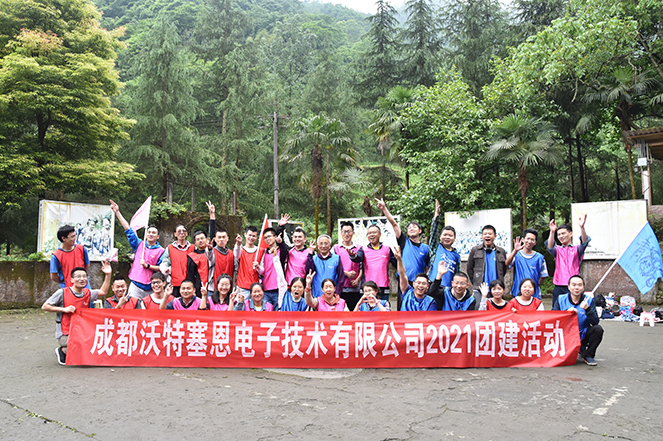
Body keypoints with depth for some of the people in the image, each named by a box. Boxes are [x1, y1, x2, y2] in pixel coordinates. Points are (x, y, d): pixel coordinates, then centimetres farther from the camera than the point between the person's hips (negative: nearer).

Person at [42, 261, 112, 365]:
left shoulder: (87, 293, 6)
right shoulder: (62, 293, -7)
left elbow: (103, 292, 17)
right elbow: (45, 306, -3)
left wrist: (108, 274, 7)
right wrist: (64, 309, -13)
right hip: (65, 335, -6)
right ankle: (63, 351, 3)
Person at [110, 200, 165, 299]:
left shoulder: (161, 251, 3)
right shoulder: (139, 244, 10)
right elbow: (127, 229, 10)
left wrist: (148, 265, -12)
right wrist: (117, 212, 9)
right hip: (135, 286, 2)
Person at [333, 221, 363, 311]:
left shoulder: (359, 248, 10)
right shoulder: (336, 248, 8)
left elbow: (362, 267, 8)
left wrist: (358, 279, -6)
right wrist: (346, 273, -10)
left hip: (354, 287, 1)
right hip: (339, 287, -1)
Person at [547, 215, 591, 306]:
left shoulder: (577, 249, 8)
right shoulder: (558, 250, 13)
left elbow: (584, 242, -12)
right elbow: (550, 246, -9)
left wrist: (582, 227, -32)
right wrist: (552, 232, -28)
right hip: (559, 287, 2)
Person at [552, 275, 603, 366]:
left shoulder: (589, 300, -3)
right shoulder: (561, 299, -3)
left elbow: (595, 322, -13)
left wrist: (587, 309, -30)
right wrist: (567, 312, -25)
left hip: (583, 336, 0)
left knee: (598, 329, -24)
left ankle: (587, 355, -1)